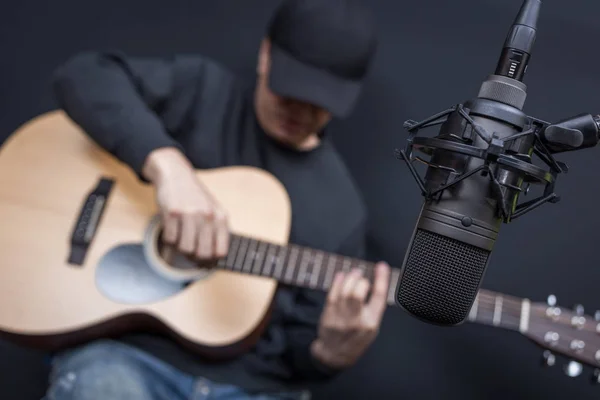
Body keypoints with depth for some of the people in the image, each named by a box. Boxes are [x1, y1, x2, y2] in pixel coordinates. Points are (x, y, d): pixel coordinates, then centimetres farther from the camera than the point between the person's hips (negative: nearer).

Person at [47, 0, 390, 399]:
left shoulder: (342, 208, 6)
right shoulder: (200, 90, 1)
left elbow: (305, 343, 8)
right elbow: (83, 74, -14)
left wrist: (333, 352, -16)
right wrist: (167, 163, -28)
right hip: (126, 350, -2)